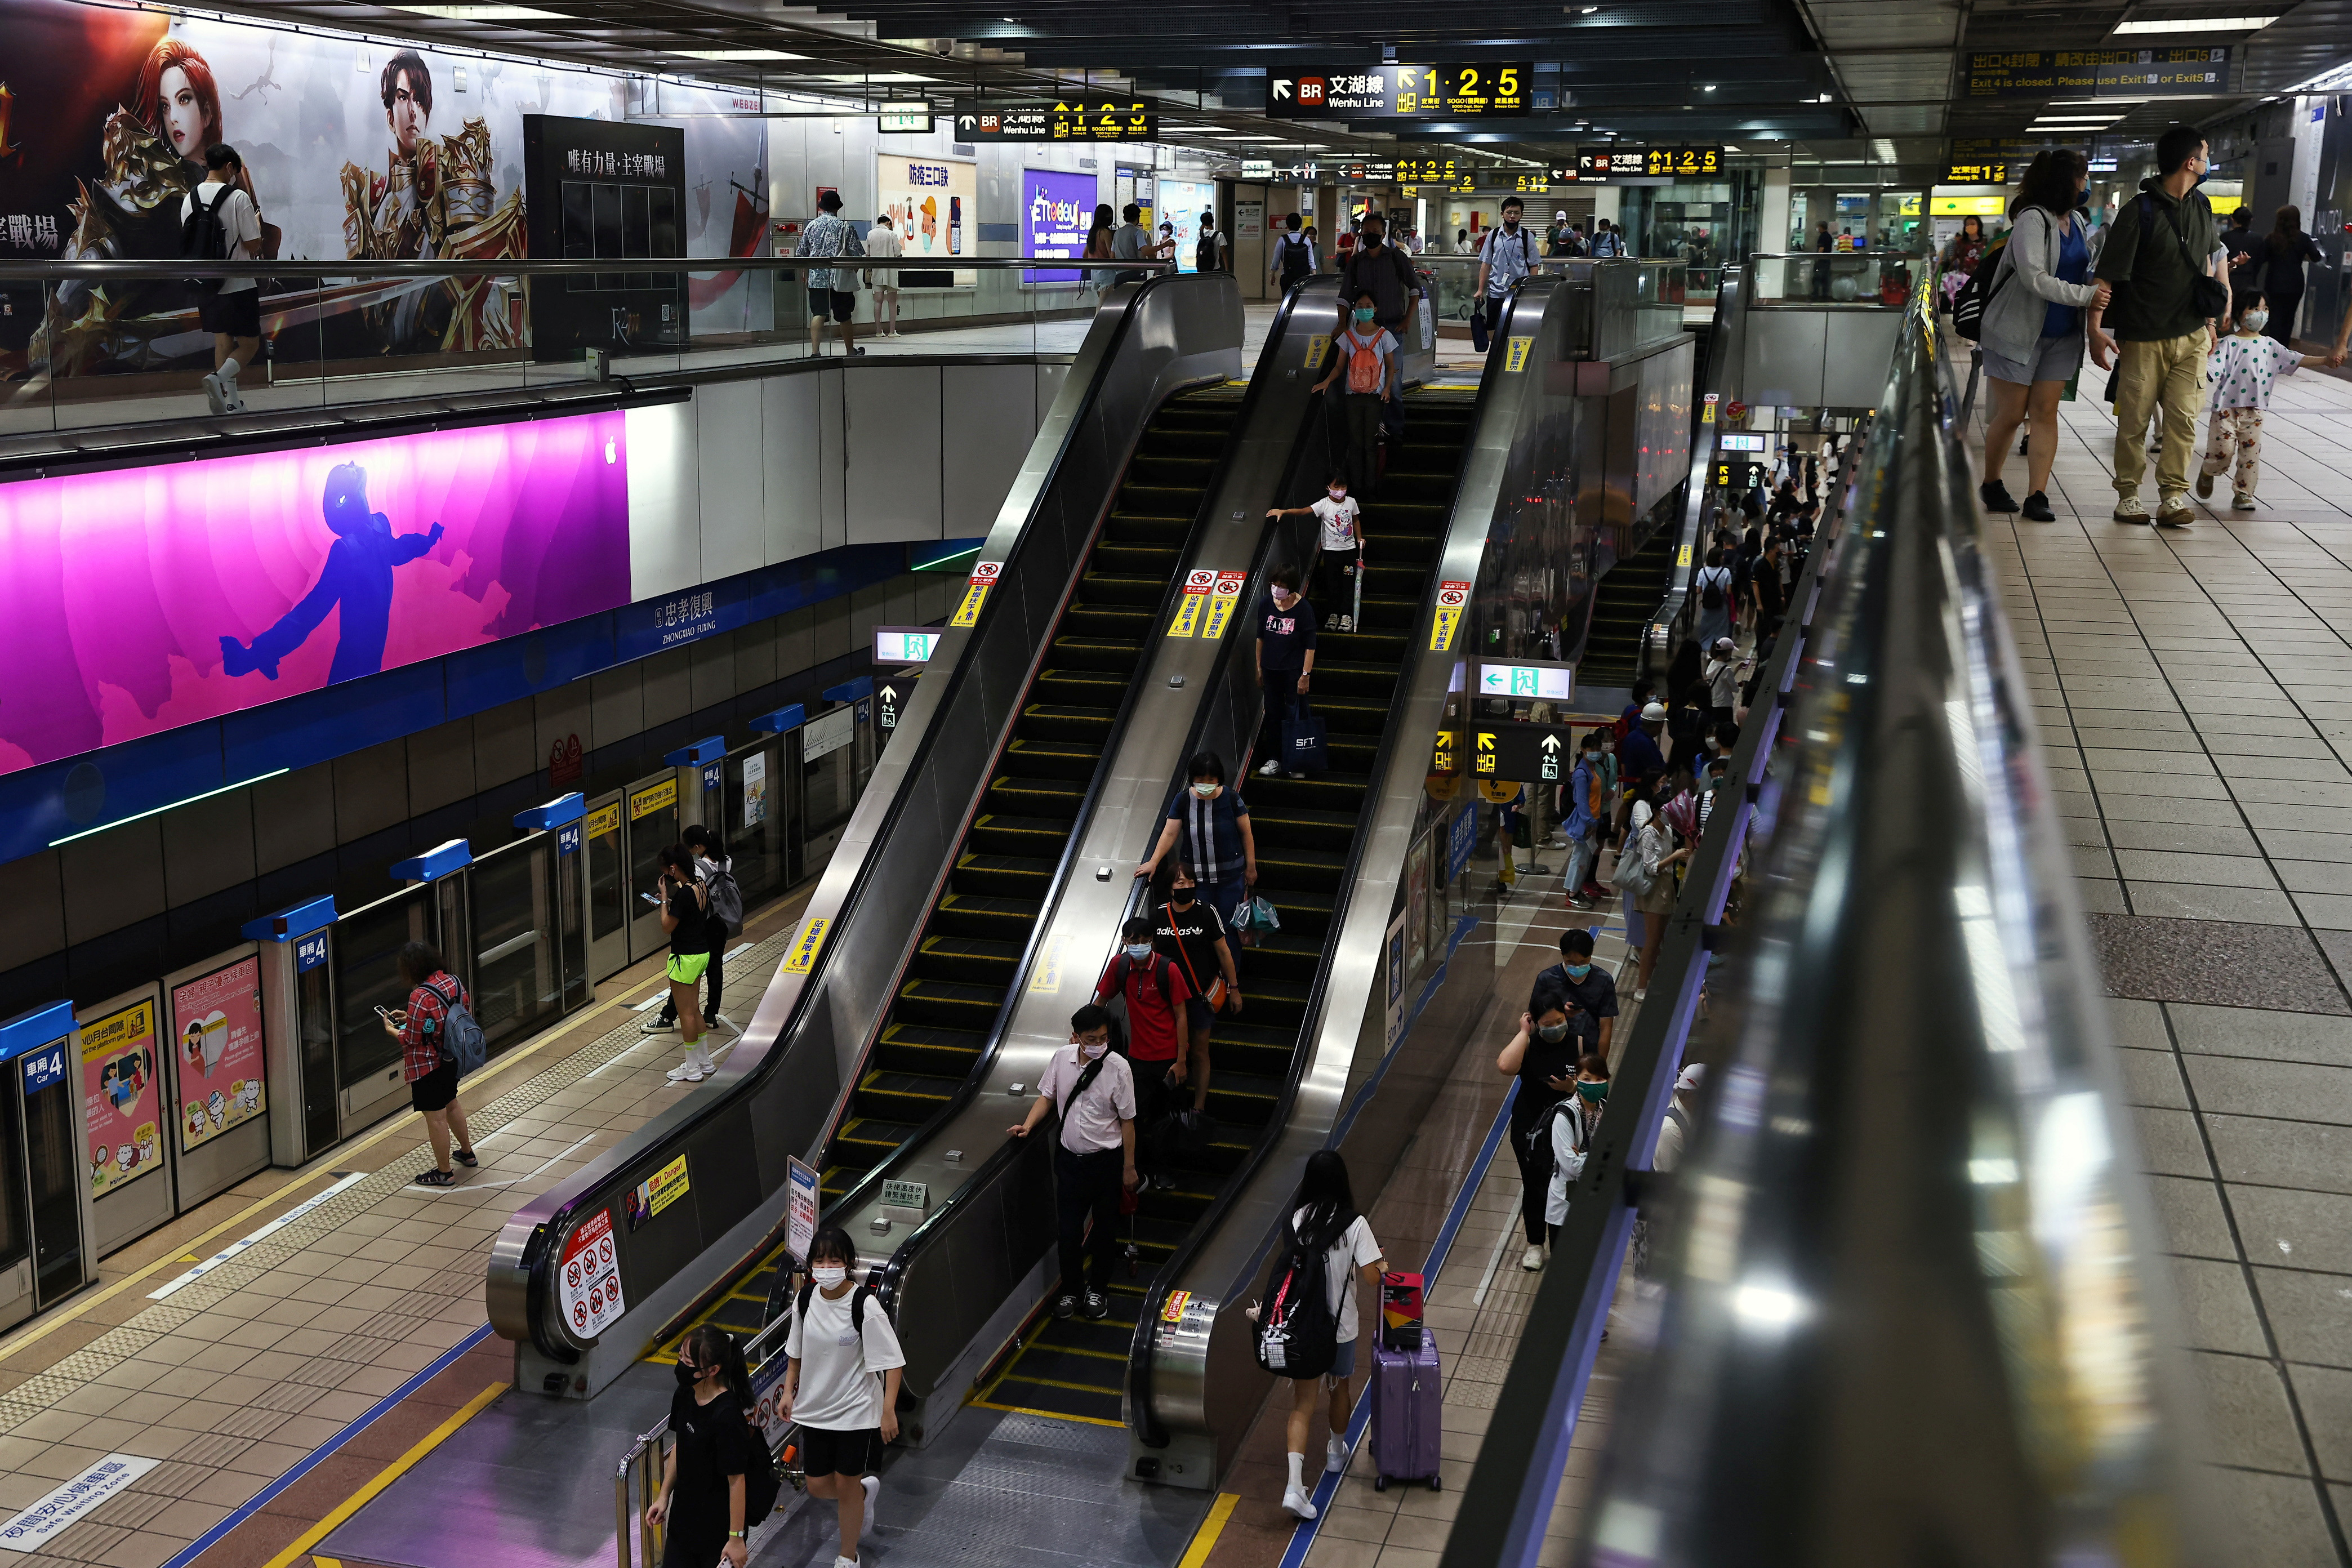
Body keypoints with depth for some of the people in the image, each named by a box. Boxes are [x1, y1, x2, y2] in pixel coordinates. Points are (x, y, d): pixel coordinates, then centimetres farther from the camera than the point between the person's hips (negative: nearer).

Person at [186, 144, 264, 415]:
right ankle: (220, 378, -22)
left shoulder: (190, 199, 4)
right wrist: (257, 223, 7)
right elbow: (253, 247, -12)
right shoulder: (238, 197, -12)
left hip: (205, 285, 6)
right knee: (249, 344, 3)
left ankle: (231, 402, 13)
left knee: (223, 342, 14)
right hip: (239, 286, -6)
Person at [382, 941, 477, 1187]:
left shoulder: (420, 997, -27)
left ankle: (444, 1173, 15)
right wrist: (410, 1018, 12)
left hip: (428, 1066, -8)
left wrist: (393, 1030, 0)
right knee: (451, 1104, 27)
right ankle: (467, 1153, 43)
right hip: (452, 1058, 8)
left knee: (435, 1117, 4)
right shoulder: (453, 982, -3)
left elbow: (412, 1040, -20)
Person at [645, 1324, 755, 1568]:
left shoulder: (727, 1416, -29)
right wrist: (664, 1496, 14)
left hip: (718, 1526, -7)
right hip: (683, 1514, 7)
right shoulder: (685, 1394, -6)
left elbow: (736, 1480, -23)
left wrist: (736, 1538, -17)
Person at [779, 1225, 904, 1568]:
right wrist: (789, 1391, 7)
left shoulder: (865, 1306, -22)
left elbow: (892, 1362, -18)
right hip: (815, 1409, 5)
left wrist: (888, 1411, -21)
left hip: (856, 1411, -5)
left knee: (846, 1485, 7)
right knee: (818, 1486, 11)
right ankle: (866, 1490, 44)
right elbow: (796, 1351, 11)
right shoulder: (805, 1299, -6)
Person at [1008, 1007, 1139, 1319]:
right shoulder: (1062, 1058, -9)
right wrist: (1028, 1125, -8)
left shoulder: (1118, 1068, -19)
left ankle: (1098, 1290, 34)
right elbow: (1047, 1096, 8)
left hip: (1105, 1161, -2)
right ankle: (1071, 1290, 29)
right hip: (1069, 1157, 3)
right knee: (1068, 1229, 9)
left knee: (1104, 1227, 14)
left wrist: (1129, 1167, -5)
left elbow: (1127, 1120, -11)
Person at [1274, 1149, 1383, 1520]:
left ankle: (1295, 1485, -9)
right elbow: (1372, 1278, -17)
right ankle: (1336, 1451, 50)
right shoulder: (1355, 1224, -16)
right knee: (1339, 1389, 26)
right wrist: (1382, 1264, 4)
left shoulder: (1298, 1220, -8)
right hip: (1340, 1326, -1)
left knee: (1303, 1405, 4)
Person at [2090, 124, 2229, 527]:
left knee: (2183, 418, -2)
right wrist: (2096, 328, -20)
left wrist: (2209, 320, 24)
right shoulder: (2139, 212, -10)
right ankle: (2128, 494, 13)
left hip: (2192, 337, 5)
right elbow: (2107, 274, -12)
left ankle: (2173, 495, 2)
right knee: (2134, 421, 1)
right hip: (2144, 338, -5)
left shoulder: (2201, 207, 11)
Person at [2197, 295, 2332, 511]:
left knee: (2251, 453, 1)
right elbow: (2211, 369, -11)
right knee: (2223, 452, -8)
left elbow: (2296, 360, 10)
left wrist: (2326, 360, 1)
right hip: (2226, 407, -4)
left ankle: (2243, 493, 10)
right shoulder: (2228, 344, -2)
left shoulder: (2270, 345, 12)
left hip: (2254, 411, 4)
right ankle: (2207, 473, 23)